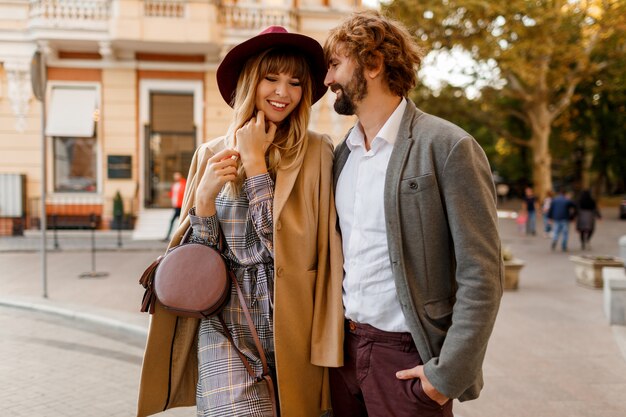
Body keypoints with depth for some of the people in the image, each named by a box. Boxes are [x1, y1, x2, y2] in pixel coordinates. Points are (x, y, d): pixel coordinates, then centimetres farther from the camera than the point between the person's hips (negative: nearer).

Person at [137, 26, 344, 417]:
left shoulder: (316, 152, -3)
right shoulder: (212, 153, 5)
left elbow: (290, 243, -11)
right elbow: (199, 255, 7)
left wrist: (255, 161, -8)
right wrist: (206, 193, -11)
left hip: (290, 322, -1)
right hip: (225, 323, 1)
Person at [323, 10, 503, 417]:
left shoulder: (447, 147, -11)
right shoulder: (342, 153, 9)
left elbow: (481, 275, -13)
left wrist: (448, 374, -16)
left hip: (407, 358, -6)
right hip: (345, 349, 6)